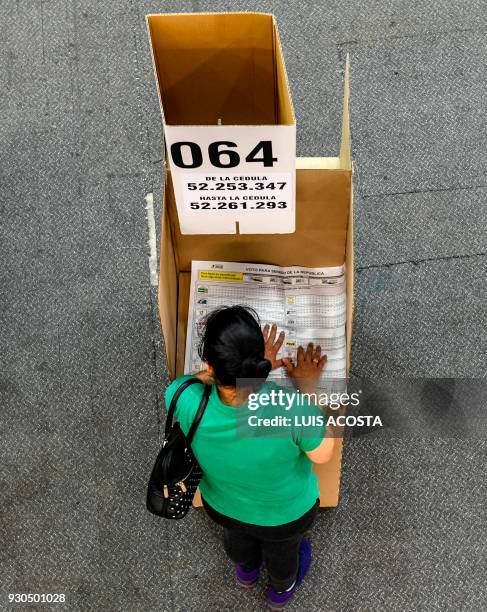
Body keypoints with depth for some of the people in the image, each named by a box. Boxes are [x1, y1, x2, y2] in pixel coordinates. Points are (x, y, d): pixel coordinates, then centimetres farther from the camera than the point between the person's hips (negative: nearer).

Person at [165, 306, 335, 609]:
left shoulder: (188, 402, -39)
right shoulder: (293, 409, -44)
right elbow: (323, 454, -21)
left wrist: (249, 366, -12)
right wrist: (308, 388, -15)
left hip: (221, 505, 2)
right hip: (286, 515, -1)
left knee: (237, 536, 39)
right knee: (282, 550, 36)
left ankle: (247, 570, 72)